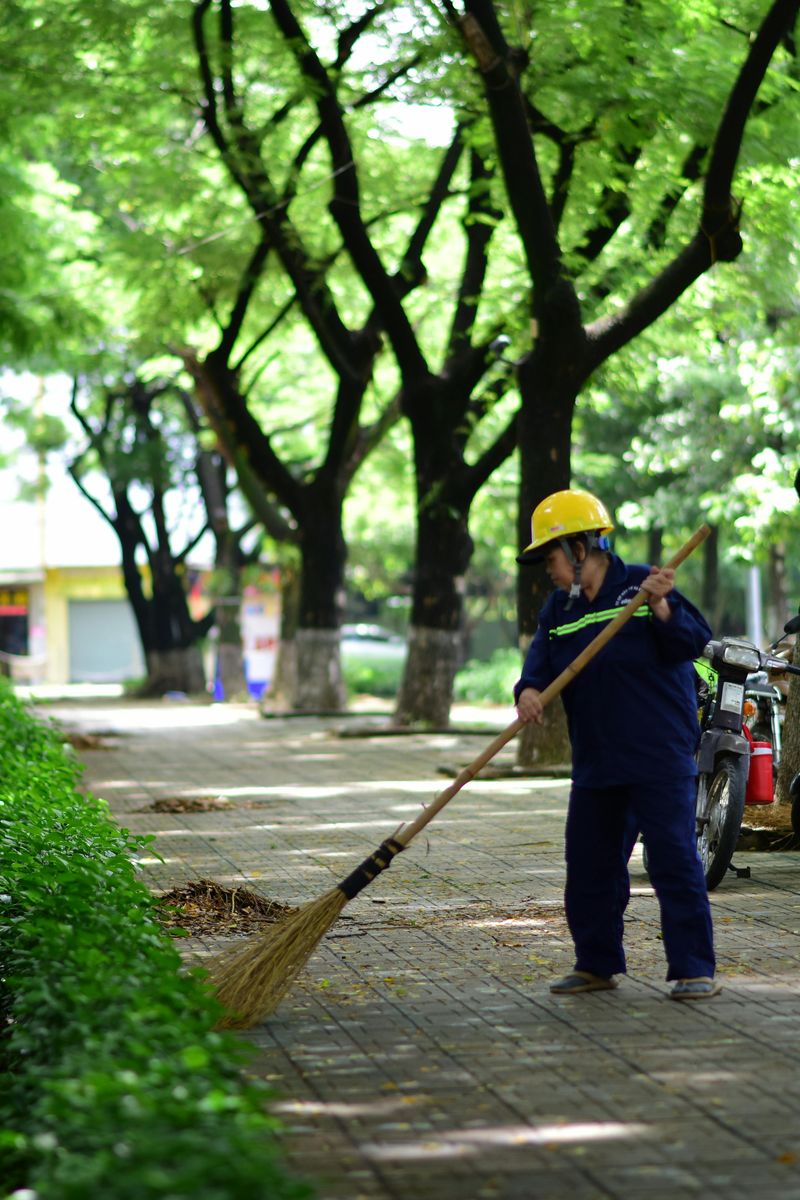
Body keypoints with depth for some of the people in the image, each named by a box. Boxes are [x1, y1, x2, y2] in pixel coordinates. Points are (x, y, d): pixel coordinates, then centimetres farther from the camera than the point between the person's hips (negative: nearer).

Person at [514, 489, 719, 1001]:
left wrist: (660, 606, -26)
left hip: (661, 756, -6)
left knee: (674, 858, -7)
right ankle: (596, 964, 22)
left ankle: (695, 969, -3)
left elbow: (694, 641, -11)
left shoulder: (641, 585, -6)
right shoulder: (560, 608, 12)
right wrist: (529, 691, -20)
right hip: (595, 761, 7)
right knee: (590, 863, 10)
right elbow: (543, 662, 1)